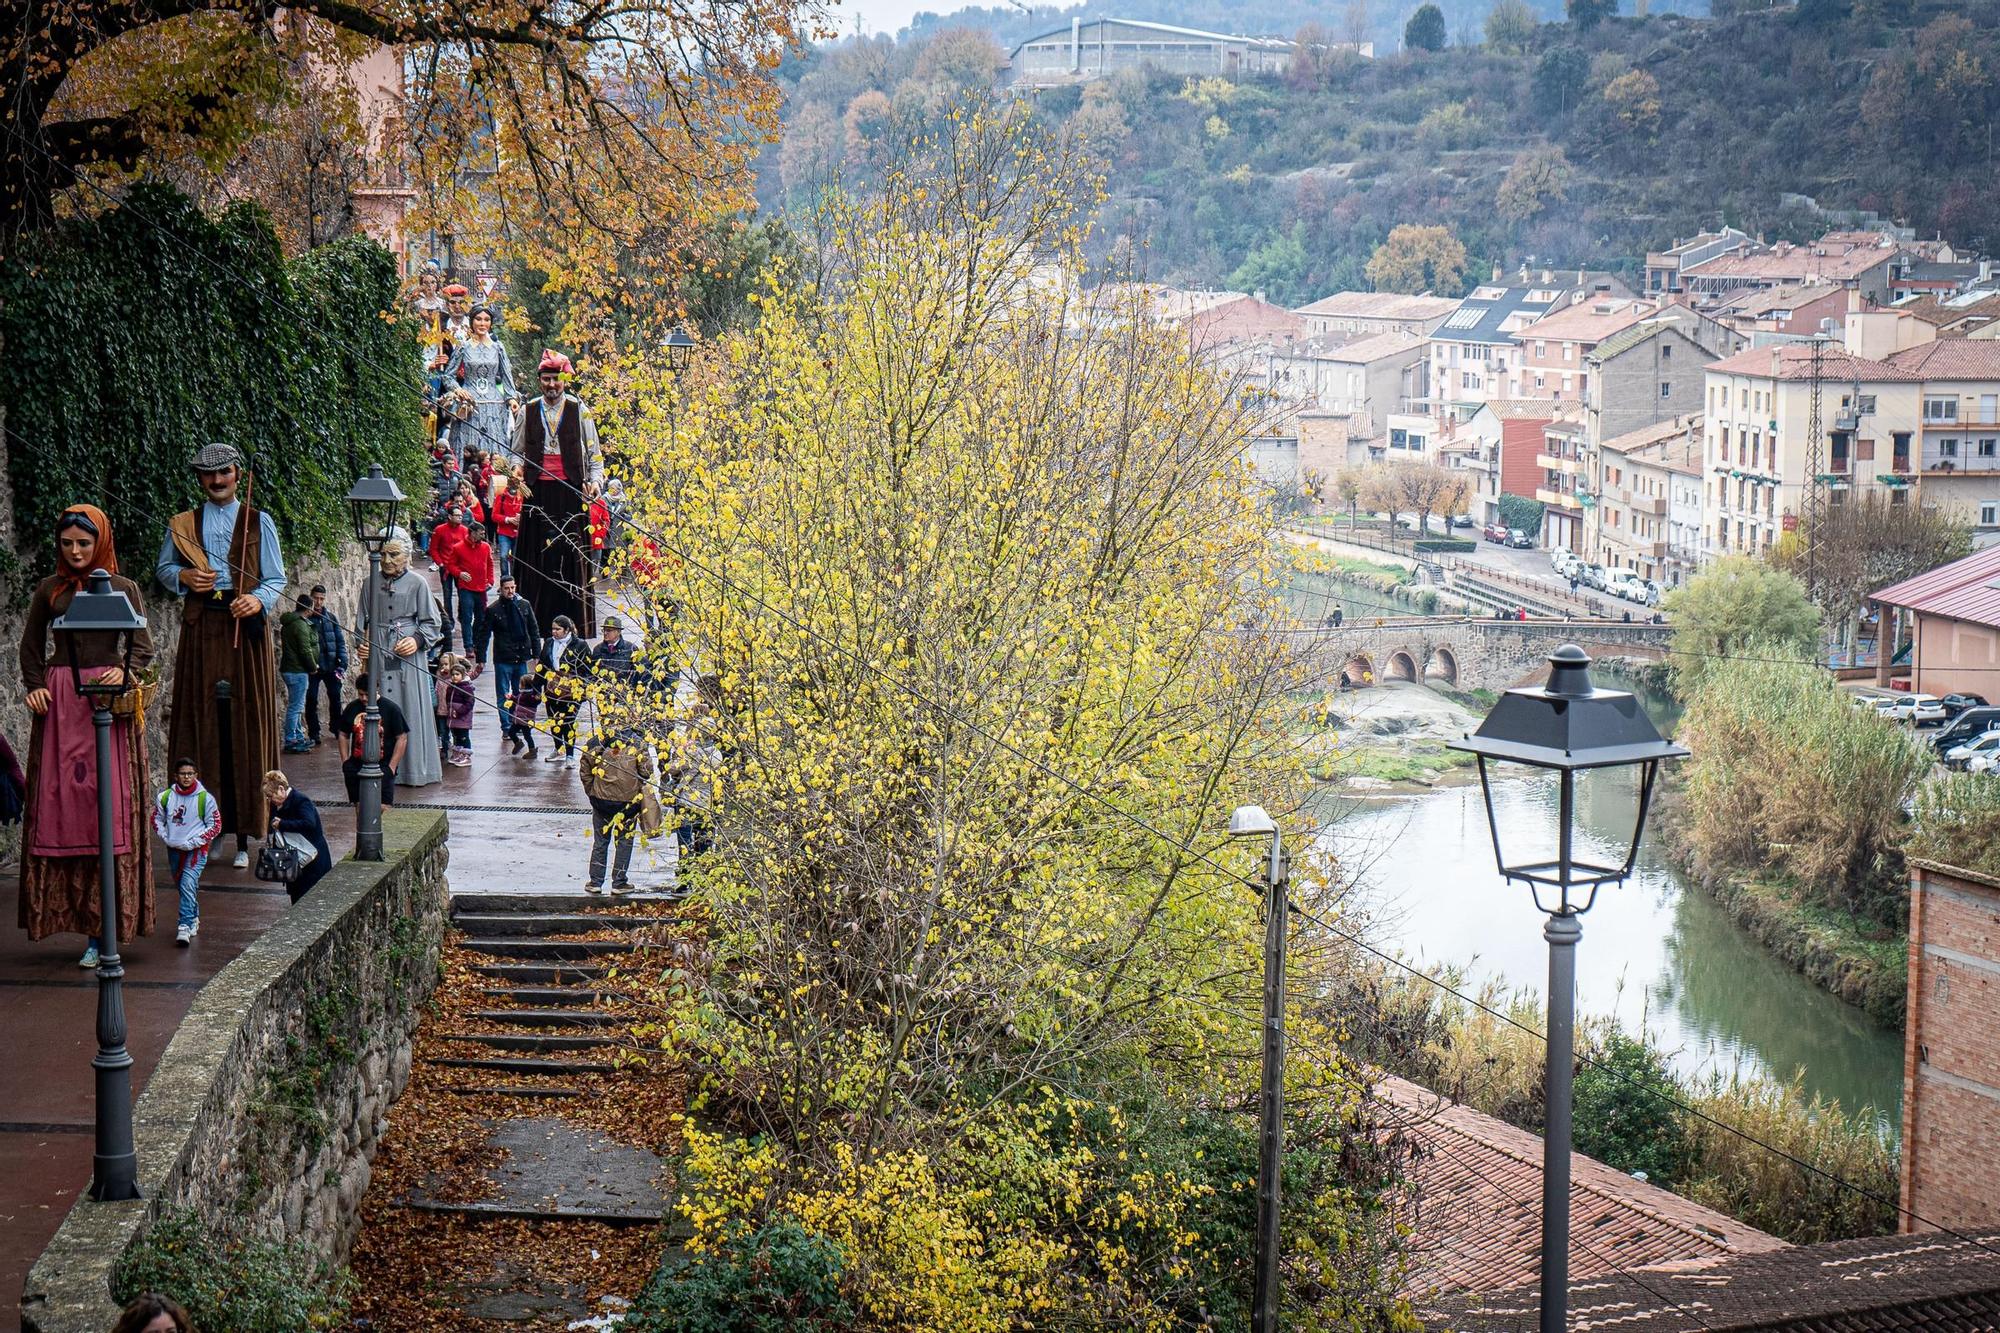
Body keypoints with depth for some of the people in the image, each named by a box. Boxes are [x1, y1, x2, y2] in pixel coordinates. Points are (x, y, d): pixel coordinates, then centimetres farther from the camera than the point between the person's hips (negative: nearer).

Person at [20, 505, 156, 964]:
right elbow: (31, 646, 15)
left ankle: (103, 927, -5)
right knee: (58, 802, -2)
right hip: (59, 700, 2)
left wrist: (124, 671, -15)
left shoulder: (123, 588, 8)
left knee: (109, 803, -6)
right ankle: (68, 905, 2)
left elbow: (143, 647, 4)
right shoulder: (49, 590, 12)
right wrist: (34, 685, -2)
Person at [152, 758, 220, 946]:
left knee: (188, 886, -18)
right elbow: (156, 819, 14)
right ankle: (194, 918, 35)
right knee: (183, 887, 15)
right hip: (174, 850, 4)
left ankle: (185, 927, -22)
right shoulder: (165, 797, 2)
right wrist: (166, 837, -2)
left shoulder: (205, 798, -6)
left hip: (196, 850, -4)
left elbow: (215, 826, -2)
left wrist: (193, 842, -10)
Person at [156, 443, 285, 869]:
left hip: (245, 628, -2)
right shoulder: (183, 524, 13)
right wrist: (184, 576, -3)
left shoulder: (259, 522, 7)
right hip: (201, 630, 2)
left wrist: (259, 600, -17)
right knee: (200, 725, -1)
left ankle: (244, 836, -3)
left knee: (246, 725, -4)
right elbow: (162, 568, 19)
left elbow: (276, 578, 4)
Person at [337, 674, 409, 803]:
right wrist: (345, 762, 6)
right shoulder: (352, 708, 6)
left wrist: (391, 767, -10)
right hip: (357, 766, 4)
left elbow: (402, 739, -5)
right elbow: (343, 735, 16)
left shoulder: (391, 709, -6)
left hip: (383, 766, -4)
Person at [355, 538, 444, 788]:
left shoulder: (417, 583, 2)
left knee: (410, 710, -3)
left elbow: (431, 622, 3)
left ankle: (414, 770, 1)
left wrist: (417, 641, -13)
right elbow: (363, 620, 18)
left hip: (408, 655, -3)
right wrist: (361, 644, 2)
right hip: (377, 653, 3)